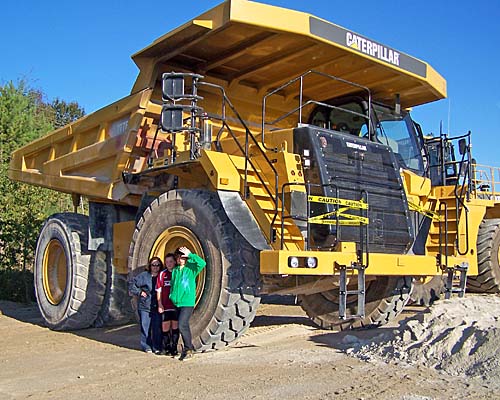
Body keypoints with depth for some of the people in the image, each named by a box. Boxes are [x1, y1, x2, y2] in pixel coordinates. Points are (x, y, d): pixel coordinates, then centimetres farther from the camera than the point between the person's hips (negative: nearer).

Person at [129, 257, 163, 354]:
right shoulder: (143, 276, 2)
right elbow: (132, 285, 7)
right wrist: (139, 292, -2)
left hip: (157, 306, 1)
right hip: (145, 306, -1)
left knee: (157, 328, 0)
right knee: (145, 327, 2)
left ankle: (157, 347, 9)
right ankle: (146, 347, 13)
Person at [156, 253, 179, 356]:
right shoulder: (162, 274, 3)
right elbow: (159, 290, 5)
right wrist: (160, 304, -1)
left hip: (176, 305, 0)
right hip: (165, 305, 1)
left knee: (175, 326, 4)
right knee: (165, 327, 4)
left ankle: (174, 348, 14)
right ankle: (166, 347, 16)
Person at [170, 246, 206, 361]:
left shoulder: (191, 268, -4)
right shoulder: (174, 270, 10)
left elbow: (202, 263, -22)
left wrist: (190, 254, -17)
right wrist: (171, 296, 9)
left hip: (188, 303, -6)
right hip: (177, 303, 6)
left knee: (182, 325, -16)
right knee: (184, 326, 13)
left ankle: (188, 348, -3)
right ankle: (189, 348, 26)